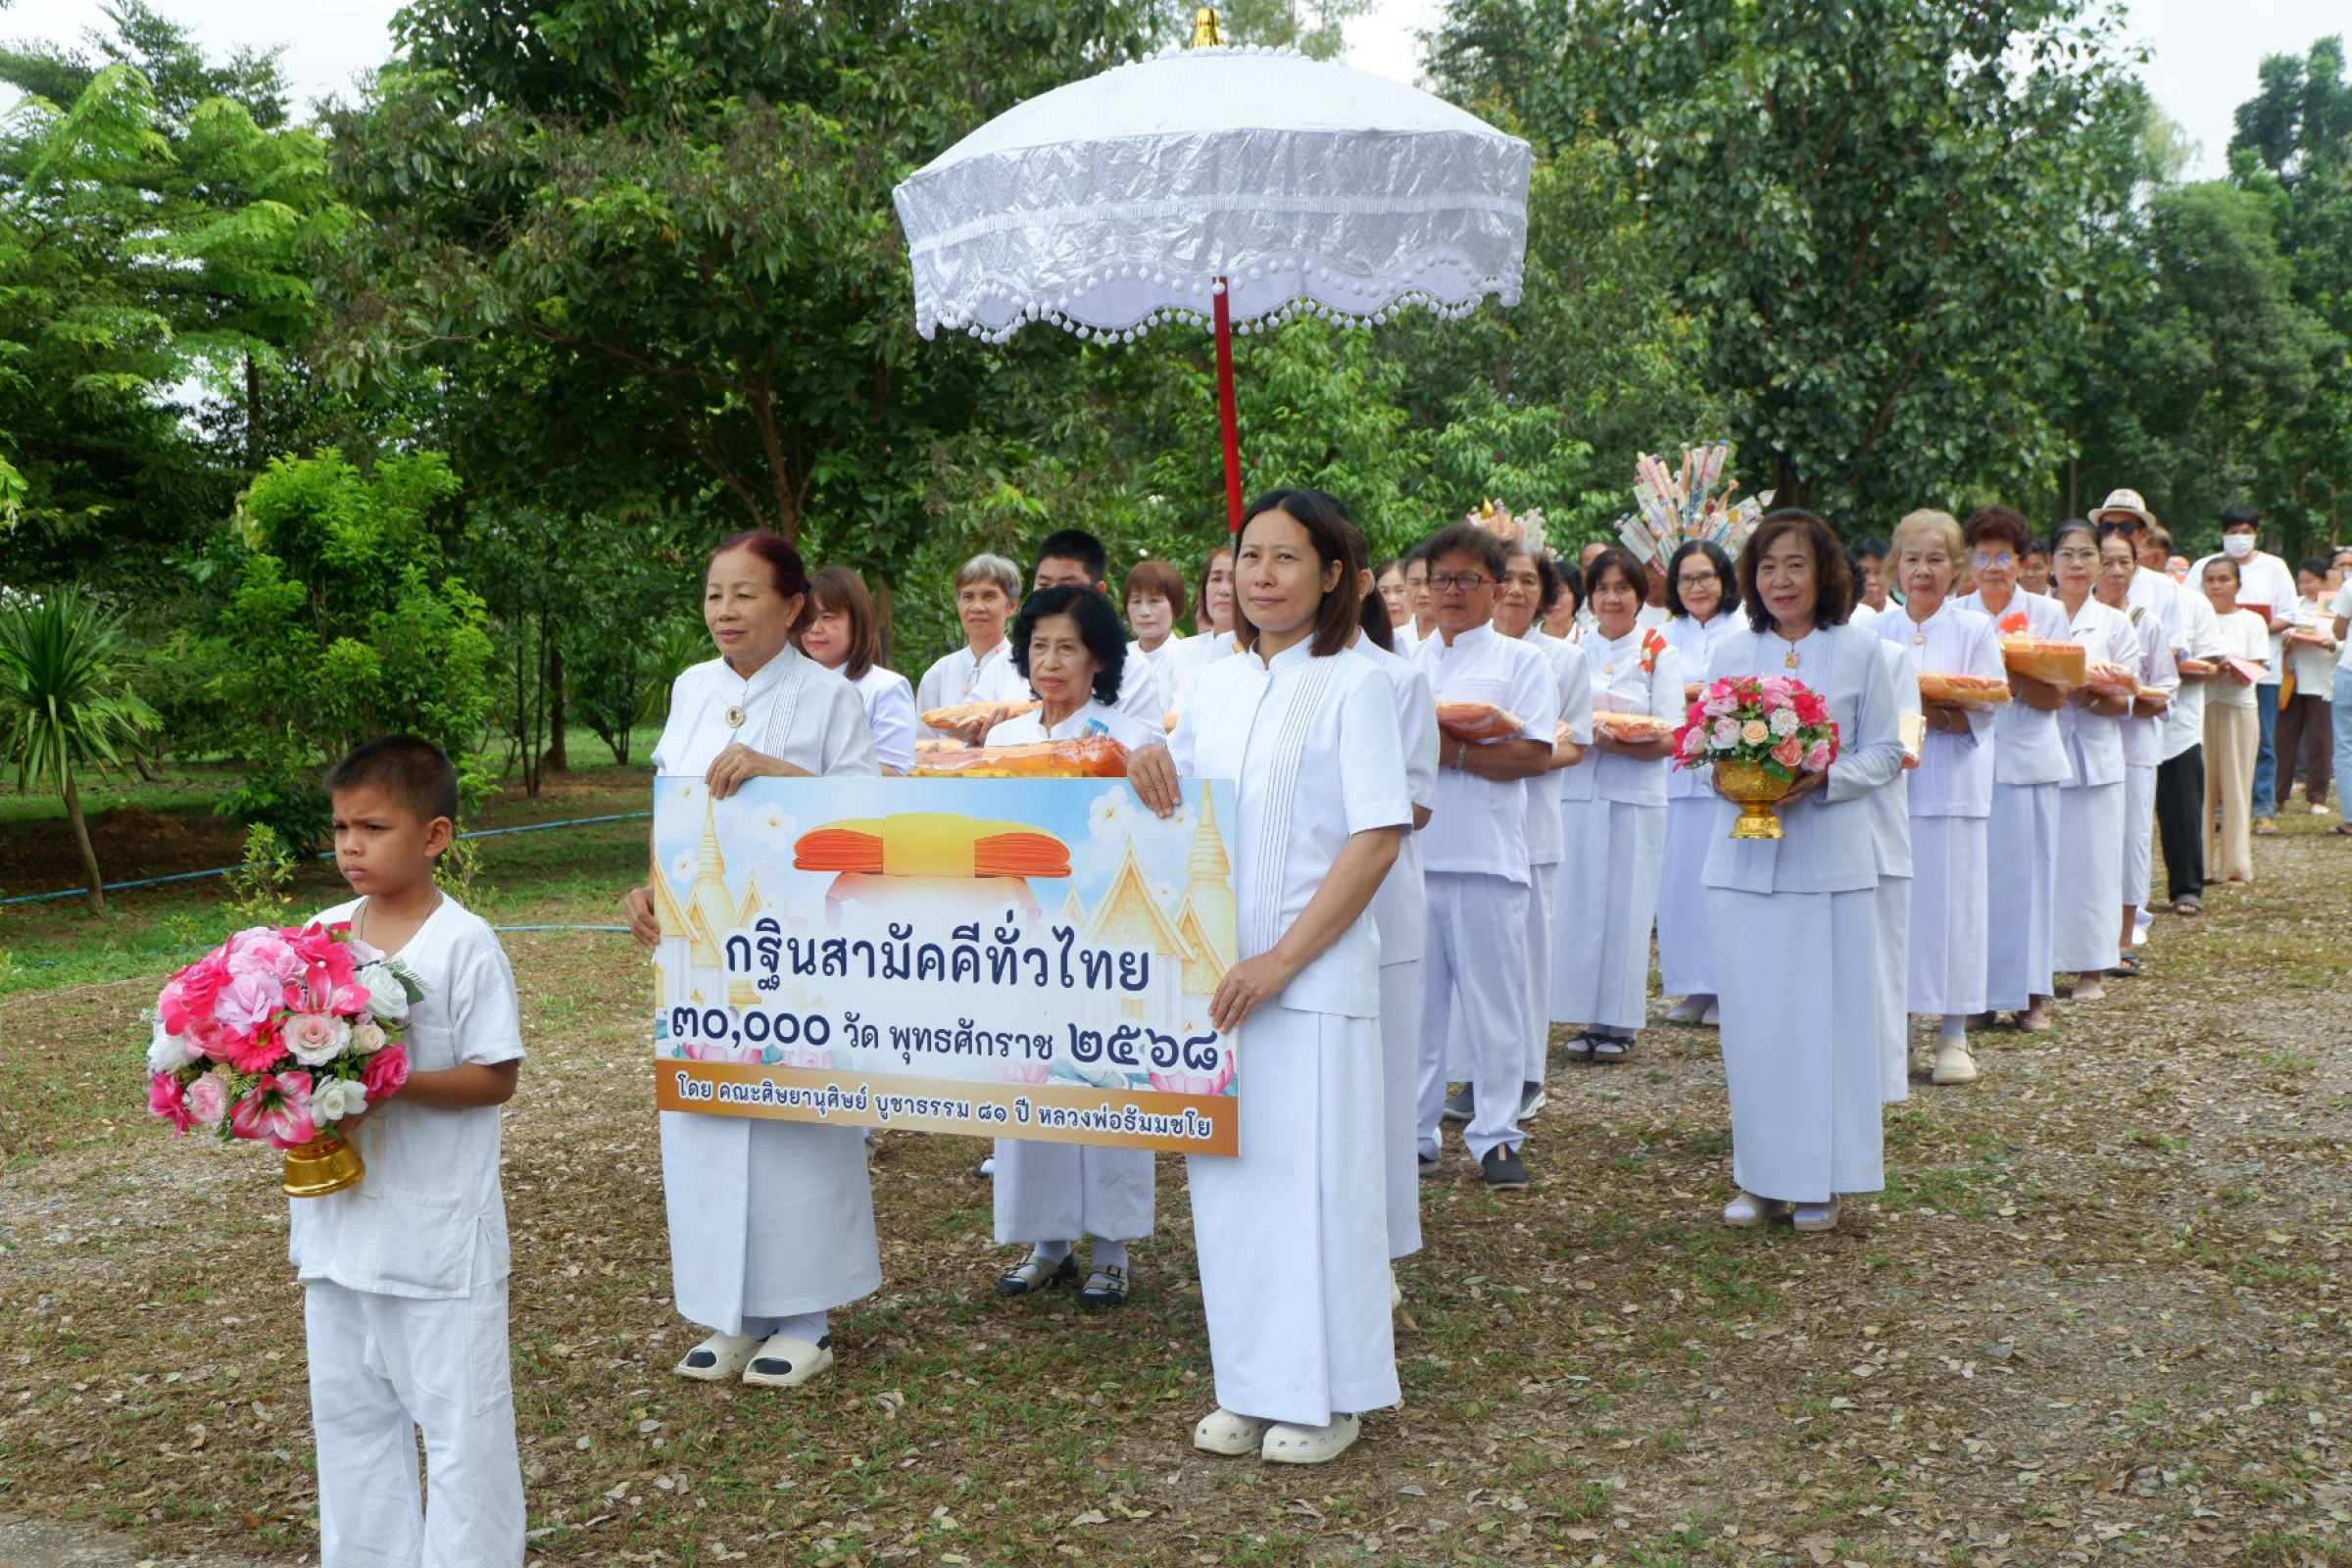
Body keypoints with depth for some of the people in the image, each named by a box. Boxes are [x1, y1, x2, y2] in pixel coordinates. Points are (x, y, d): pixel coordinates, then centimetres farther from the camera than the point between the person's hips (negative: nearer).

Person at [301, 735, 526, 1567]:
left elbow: (496, 1077, -14)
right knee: (347, 1406, 18)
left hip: (439, 1226, -6)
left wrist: (393, 1085, -26)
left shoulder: (464, 944, -14)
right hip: (339, 1213, 7)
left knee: (457, 1412, 5)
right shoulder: (322, 932, 4)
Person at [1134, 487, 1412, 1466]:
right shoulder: (1216, 687, 11)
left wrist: (1281, 961, -16)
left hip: (1315, 973, -5)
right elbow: (1171, 802, 23)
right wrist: (1149, 767, -2)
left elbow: (1379, 839, -12)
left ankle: (1324, 1395, 14)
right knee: (1227, 1176, 9)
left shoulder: (1353, 686, -6)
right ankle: (1249, 1386, 22)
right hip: (1217, 972, 5)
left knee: (1311, 1175, 0)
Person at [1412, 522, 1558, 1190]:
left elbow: (1534, 756, -6)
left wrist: (1451, 754, -14)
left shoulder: (1520, 662, 6)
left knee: (1491, 999, 0)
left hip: (1485, 858, -3)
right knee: (1413, 1002, 5)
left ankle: (1496, 1137, 9)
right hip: (1409, 854, 3)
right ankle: (1413, 1133, 14)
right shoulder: (1406, 665, 18)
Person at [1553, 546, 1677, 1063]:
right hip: (1577, 794, 3)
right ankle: (1591, 1017, 11)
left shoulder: (1661, 656, 2)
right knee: (1579, 903, 2)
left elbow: (1669, 740, -6)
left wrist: (1612, 742, -21)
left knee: (1626, 905, -2)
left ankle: (1620, 1024, 6)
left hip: (1635, 798, -3)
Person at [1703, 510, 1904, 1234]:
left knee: (1824, 1014, 0)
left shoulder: (1859, 650, 2)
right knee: (1751, 1015, 4)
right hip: (1744, 857, 2)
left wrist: (1825, 778, -16)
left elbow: (1885, 754, 2)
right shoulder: (1731, 651, 9)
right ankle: (1759, 1175, 15)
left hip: (1829, 858, -2)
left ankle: (1818, 1179, 11)